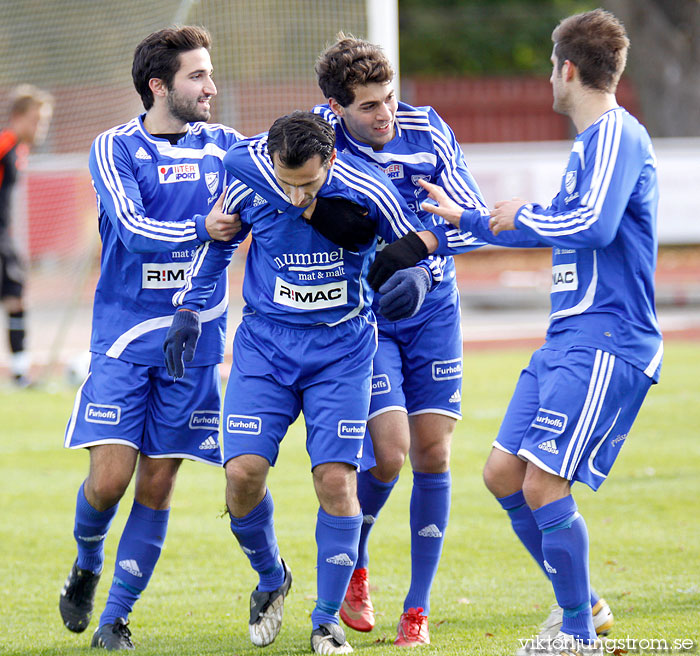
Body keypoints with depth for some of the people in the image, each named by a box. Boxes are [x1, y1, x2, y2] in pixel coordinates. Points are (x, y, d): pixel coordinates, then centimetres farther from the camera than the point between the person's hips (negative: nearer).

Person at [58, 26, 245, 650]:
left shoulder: (224, 145, 9)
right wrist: (200, 229, -29)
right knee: (110, 476, -9)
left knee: (158, 484, 1)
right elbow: (132, 229, -15)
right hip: (124, 334, -3)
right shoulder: (115, 148, -2)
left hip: (195, 338, 3)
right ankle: (86, 565, 22)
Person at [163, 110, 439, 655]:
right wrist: (189, 308, 2)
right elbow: (217, 240, 6)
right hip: (265, 343, 1)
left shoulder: (366, 190, -18)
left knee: (336, 478, -10)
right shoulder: (248, 176, -14)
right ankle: (271, 578, 18)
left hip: (341, 349, -1)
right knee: (243, 472, -12)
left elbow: (420, 247, -2)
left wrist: (416, 279, -24)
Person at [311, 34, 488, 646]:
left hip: (432, 312, 2)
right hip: (361, 316, -2)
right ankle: (353, 566, 14)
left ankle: (417, 610, 10)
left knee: (433, 454, -1)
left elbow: (475, 221, -6)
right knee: (388, 451, -15)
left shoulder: (428, 131, -7)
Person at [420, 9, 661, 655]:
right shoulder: (591, 142, 19)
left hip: (605, 344, -10)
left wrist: (525, 214, -9)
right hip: (568, 338, 10)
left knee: (542, 485, -13)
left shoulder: (617, 136, -13)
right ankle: (579, 599, 21)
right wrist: (465, 219, 37)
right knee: (503, 474, 9)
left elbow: (593, 226, -27)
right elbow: (559, 230, 31)